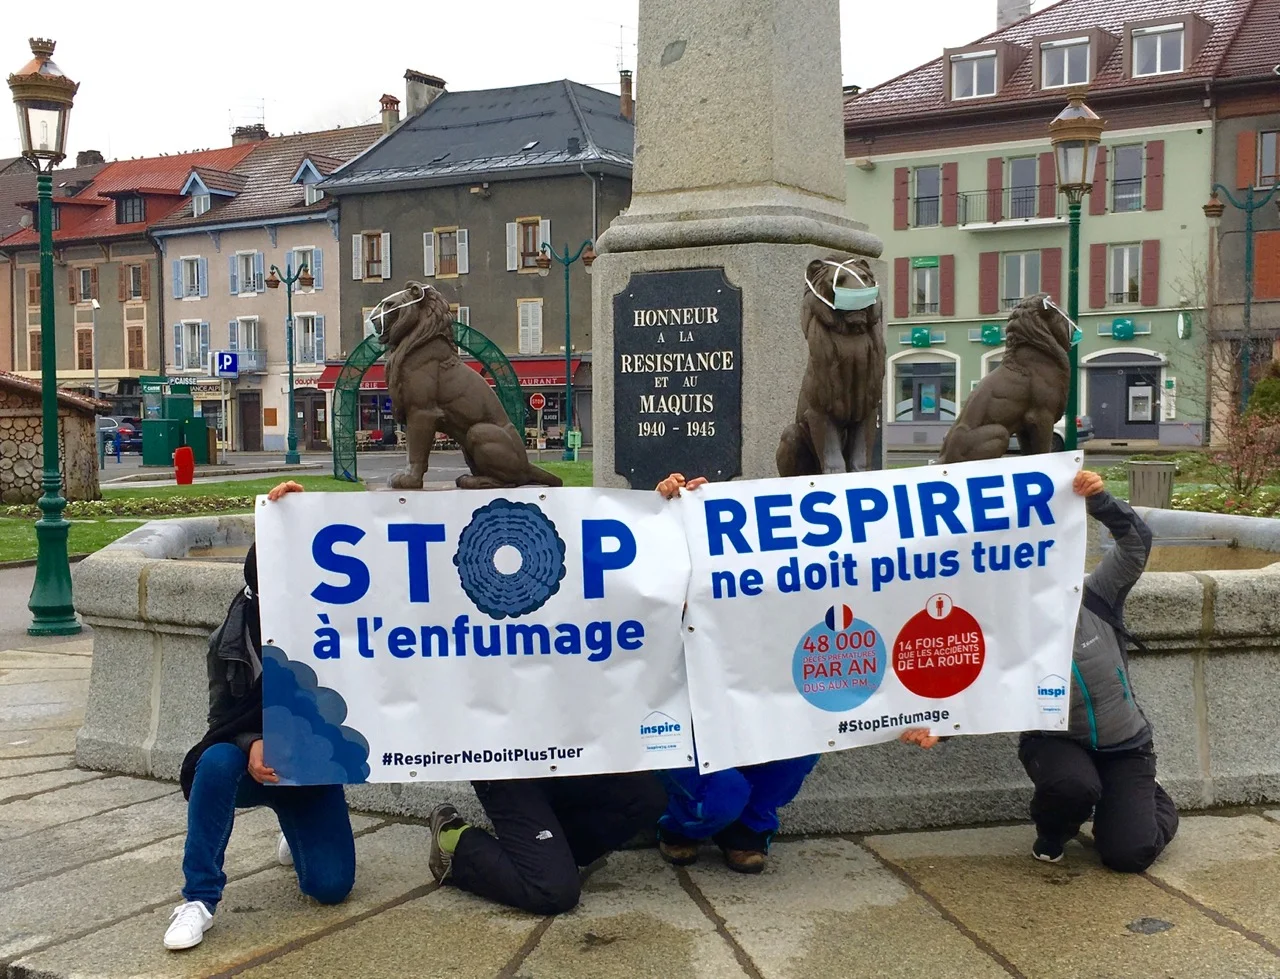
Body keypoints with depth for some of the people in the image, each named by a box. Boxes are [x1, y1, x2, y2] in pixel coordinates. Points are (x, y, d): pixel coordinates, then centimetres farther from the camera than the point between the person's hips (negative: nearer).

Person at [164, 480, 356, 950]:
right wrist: (251, 745, -31)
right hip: (254, 762, -1)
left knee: (331, 886, -11)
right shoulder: (232, 640, -14)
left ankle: (299, 835, 27)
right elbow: (223, 718, -10)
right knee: (217, 761, -38)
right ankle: (199, 898, -24)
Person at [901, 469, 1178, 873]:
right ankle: (1053, 832, 1)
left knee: (1129, 855, -10)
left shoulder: (1095, 598, -13)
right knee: (1072, 783, -36)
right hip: (1057, 743, 0)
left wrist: (1100, 500, -38)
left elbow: (1136, 543, -22)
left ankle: (1148, 799, 27)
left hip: (1125, 746, 1)